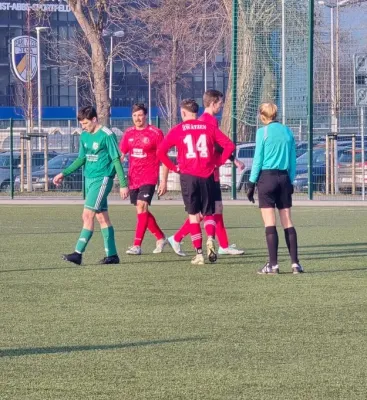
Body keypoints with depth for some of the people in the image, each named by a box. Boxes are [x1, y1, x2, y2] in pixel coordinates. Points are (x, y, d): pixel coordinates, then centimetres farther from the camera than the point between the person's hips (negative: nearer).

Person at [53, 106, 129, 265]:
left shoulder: (107, 135, -12)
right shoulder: (84, 136, 11)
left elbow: (116, 160, -11)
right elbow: (81, 159, 21)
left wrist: (123, 184, -13)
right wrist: (64, 174, 15)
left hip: (102, 179, -8)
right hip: (89, 179, 8)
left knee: (88, 215, -14)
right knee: (102, 216, 8)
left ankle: (78, 254, -16)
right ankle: (112, 255, 12)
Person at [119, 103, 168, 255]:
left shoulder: (155, 133, -6)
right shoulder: (128, 133, 9)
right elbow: (120, 155, 15)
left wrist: (164, 181, -8)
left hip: (149, 178, -6)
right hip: (133, 179, 6)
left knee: (141, 207, -18)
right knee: (142, 211, 12)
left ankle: (137, 245, -20)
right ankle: (161, 238, 30)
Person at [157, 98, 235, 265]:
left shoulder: (178, 130, 1)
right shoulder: (208, 127, 6)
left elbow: (161, 151, -6)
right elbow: (229, 145, 0)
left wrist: (173, 167, 4)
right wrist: (219, 162, 8)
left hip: (188, 176, -1)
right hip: (207, 176, 1)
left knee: (193, 215, 7)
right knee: (208, 213, 12)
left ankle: (199, 253, 1)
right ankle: (210, 240, -16)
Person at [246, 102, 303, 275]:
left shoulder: (262, 132, -5)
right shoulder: (287, 131, 8)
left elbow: (258, 159, -6)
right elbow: (293, 160, 10)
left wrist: (251, 183, -2)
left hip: (266, 177, -4)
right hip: (284, 178, 4)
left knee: (270, 223, -4)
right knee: (287, 222, 6)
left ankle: (273, 264, -6)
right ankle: (295, 263, 3)